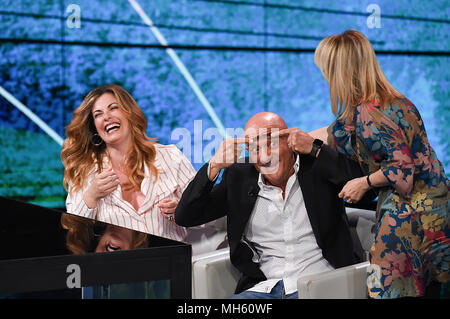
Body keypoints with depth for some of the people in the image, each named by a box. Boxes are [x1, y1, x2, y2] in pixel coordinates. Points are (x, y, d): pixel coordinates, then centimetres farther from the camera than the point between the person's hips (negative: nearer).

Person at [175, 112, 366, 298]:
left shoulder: (318, 165, 5)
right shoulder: (239, 178, 10)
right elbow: (184, 218, 7)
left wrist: (314, 149, -10)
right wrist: (214, 165, -4)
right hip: (263, 288, 3)